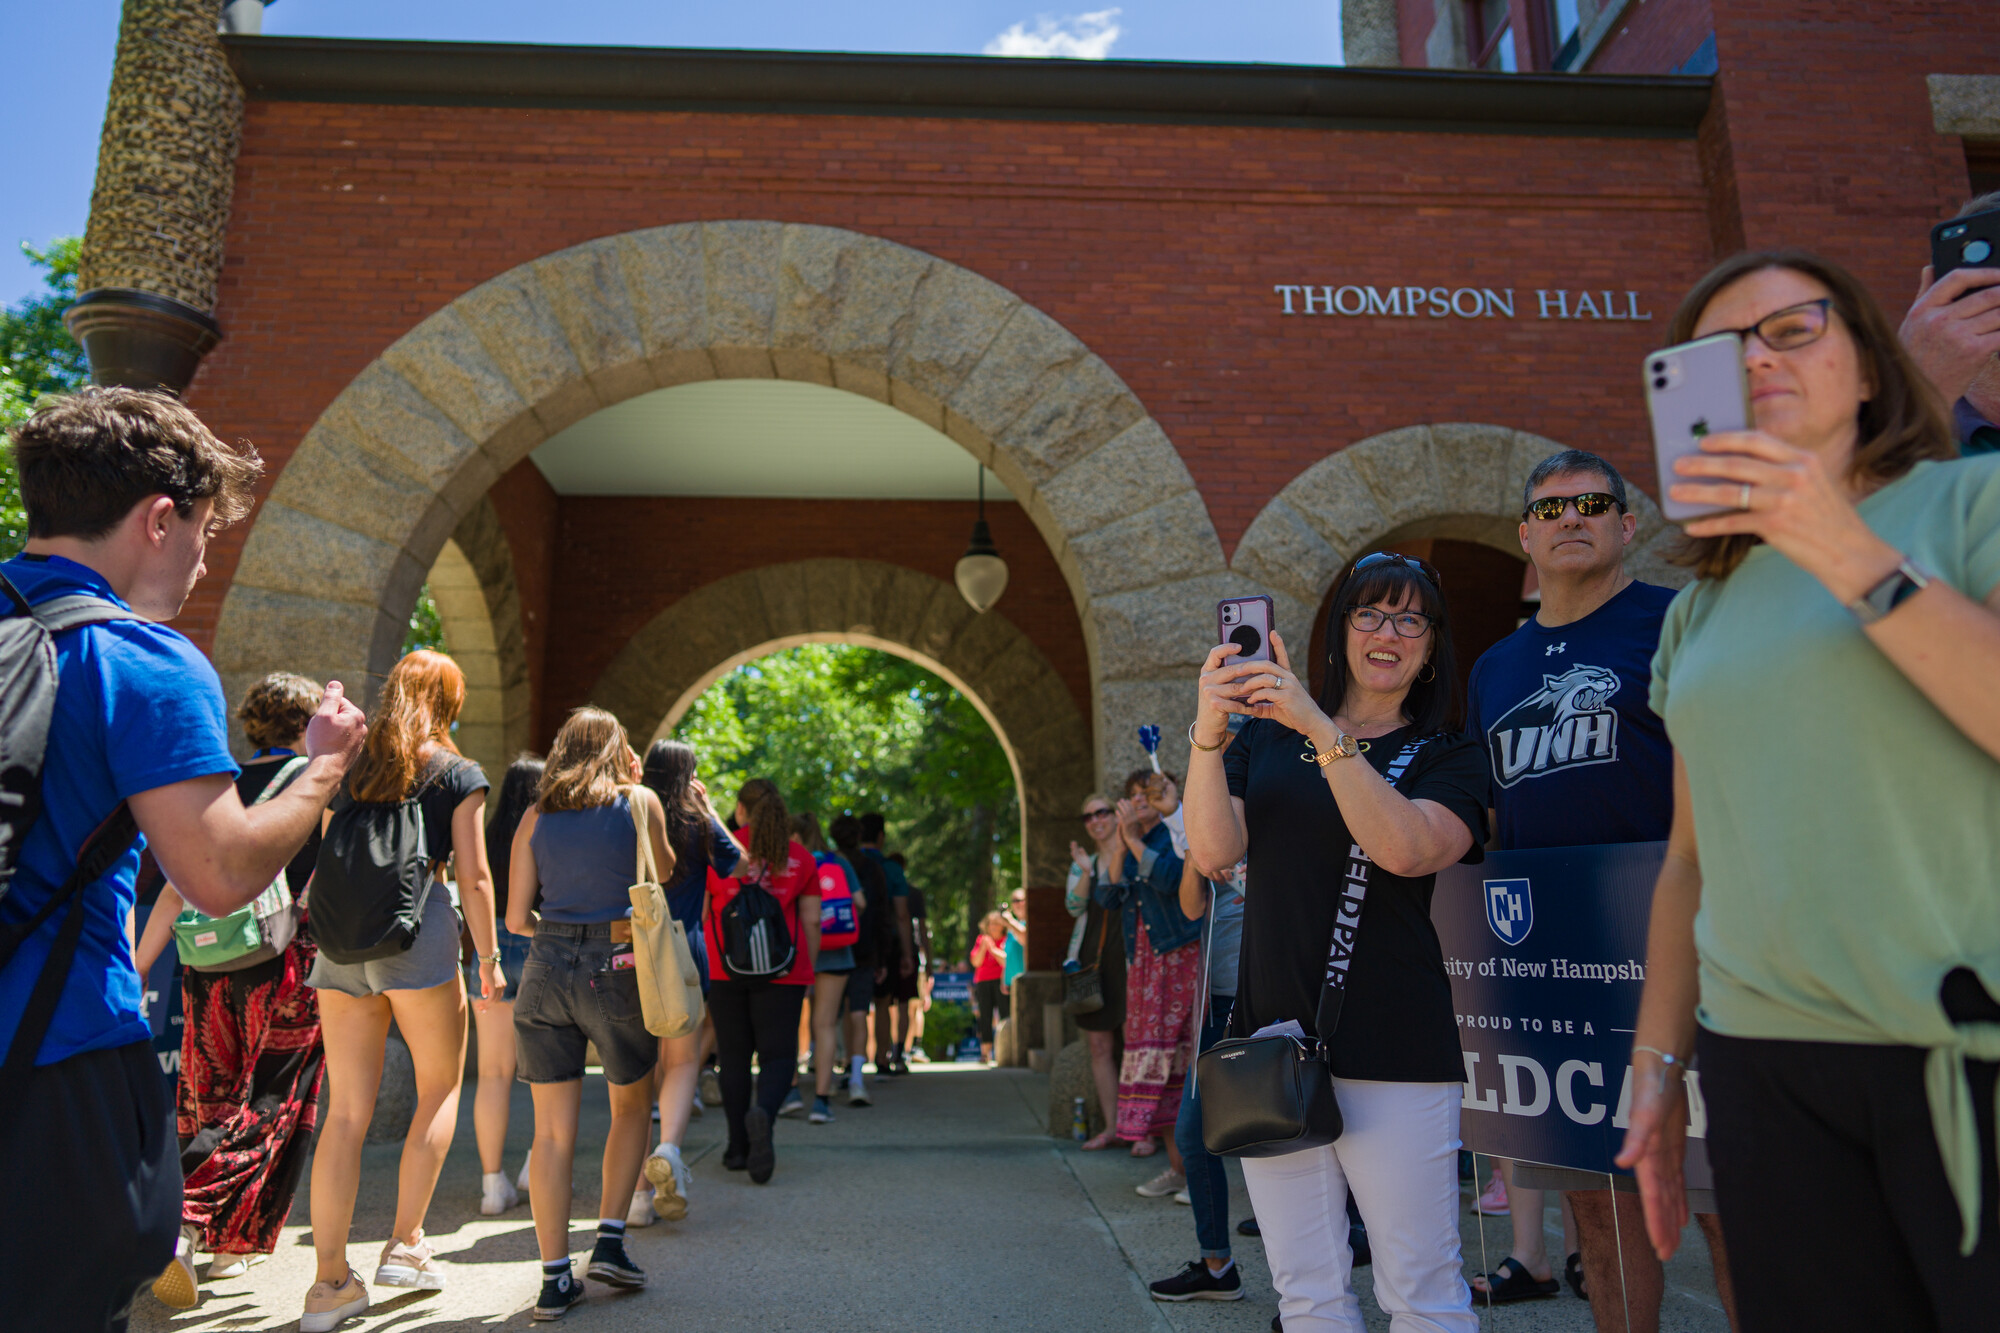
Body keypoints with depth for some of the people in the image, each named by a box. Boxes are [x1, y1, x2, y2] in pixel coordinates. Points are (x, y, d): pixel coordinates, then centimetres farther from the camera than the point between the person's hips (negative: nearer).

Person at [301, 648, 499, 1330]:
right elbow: (473, 876, -4)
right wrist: (489, 958, 2)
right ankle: (405, 1244, 12)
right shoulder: (458, 774, -1)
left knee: (346, 1110, 7)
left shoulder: (351, 767, 13)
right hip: (418, 932, -4)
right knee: (441, 1086, 14)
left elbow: (326, 862, 14)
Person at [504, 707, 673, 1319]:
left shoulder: (536, 817, 8)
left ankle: (555, 1277, 10)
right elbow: (664, 872, 19)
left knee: (553, 1131, 7)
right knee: (631, 1107, 19)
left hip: (546, 971, 2)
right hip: (616, 971, -2)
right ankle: (609, 1242, 13)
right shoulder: (639, 802, 2)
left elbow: (516, 917, 6)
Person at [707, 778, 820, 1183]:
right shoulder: (800, 857, 8)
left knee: (733, 1055, 11)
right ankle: (763, 1112, -27)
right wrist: (808, 974, 15)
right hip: (782, 970, 0)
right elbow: (811, 922, 7)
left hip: (726, 967, 0)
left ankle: (737, 1147, 13)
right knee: (778, 1054, 3)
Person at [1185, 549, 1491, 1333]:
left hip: (1393, 1053, -2)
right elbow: (1213, 850, -3)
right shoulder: (1267, 738, 11)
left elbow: (1407, 848, -17)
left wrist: (1322, 730, -22)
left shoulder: (1449, 759, 4)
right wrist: (1208, 731, -16)